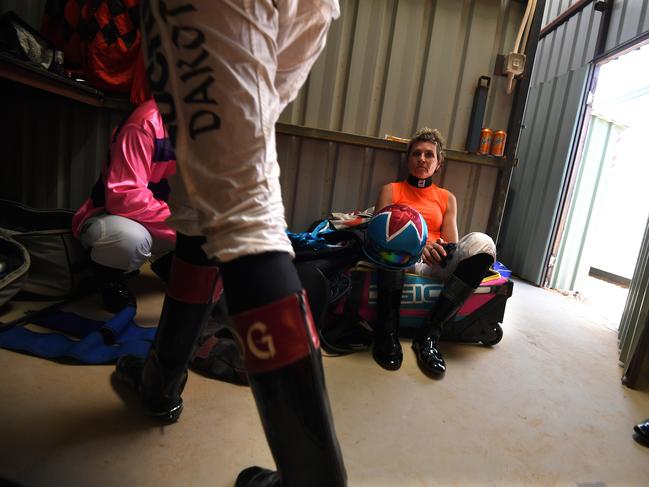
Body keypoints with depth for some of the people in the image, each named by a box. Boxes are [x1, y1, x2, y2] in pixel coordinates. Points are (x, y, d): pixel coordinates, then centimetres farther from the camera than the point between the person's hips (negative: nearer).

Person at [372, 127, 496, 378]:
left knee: (481, 242, -24)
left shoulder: (447, 198, 21)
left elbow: (451, 243, 11)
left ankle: (429, 334, -27)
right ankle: (388, 332, -29)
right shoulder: (391, 190, 14)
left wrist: (447, 250, -16)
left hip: (434, 263, 3)